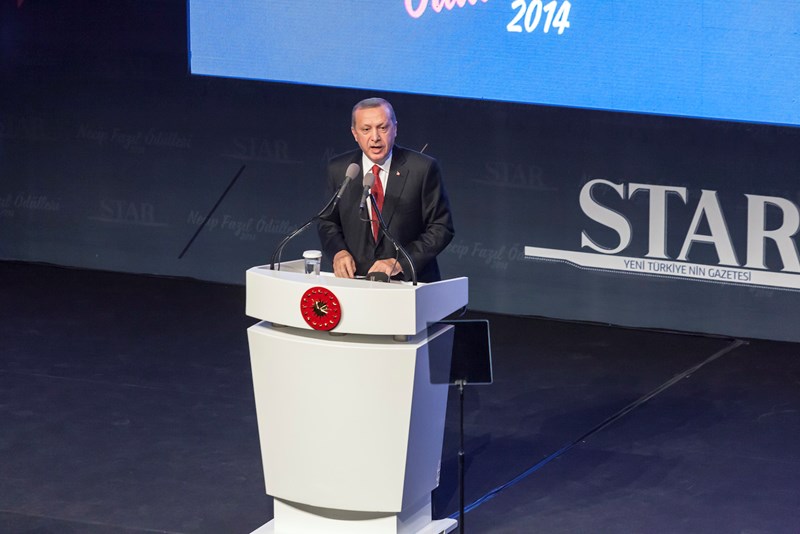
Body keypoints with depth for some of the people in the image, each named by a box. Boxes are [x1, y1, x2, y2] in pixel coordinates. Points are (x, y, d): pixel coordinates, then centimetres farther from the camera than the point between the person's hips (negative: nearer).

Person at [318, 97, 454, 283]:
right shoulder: (338, 169, 7)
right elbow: (328, 222, 18)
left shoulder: (423, 169, -3)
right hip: (356, 280, 4)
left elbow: (441, 228, -1)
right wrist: (338, 252, -3)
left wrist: (400, 262, -12)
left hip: (410, 281, -4)